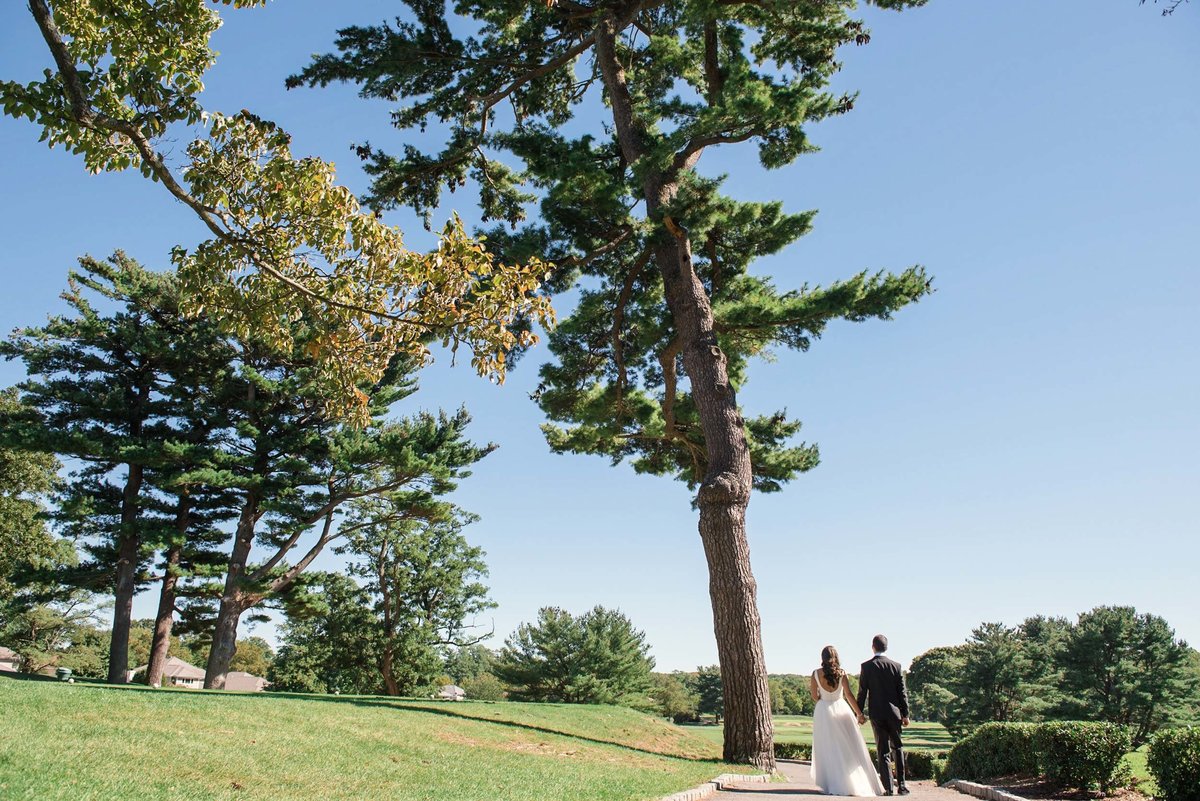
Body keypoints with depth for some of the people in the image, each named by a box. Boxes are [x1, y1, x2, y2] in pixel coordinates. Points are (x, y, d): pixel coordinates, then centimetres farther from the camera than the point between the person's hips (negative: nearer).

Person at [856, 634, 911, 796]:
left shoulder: (867, 666, -4)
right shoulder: (896, 666, 0)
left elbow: (862, 691, -3)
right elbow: (902, 692, 1)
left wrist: (859, 712, 6)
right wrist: (905, 714, 7)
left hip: (876, 713, -1)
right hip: (894, 712, 1)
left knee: (883, 751, 4)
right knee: (898, 748, 15)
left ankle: (888, 787, 2)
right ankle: (901, 785, 11)